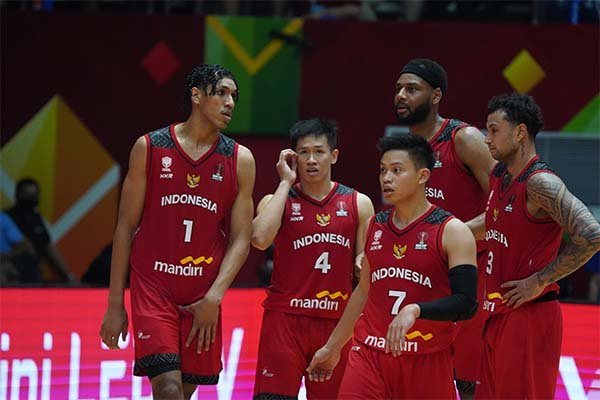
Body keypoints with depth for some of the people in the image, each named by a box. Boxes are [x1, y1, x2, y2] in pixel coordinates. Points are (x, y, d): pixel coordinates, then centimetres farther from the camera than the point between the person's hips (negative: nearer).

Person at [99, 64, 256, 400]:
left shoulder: (240, 160, 4)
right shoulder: (150, 148, 0)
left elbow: (241, 240, 2)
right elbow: (126, 227, 3)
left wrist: (214, 297, -12)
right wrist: (115, 304, 1)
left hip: (204, 296, 3)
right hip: (153, 287, -3)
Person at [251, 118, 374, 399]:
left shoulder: (358, 204, 7)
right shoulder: (277, 201, 2)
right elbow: (260, 238, -19)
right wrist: (286, 182, -11)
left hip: (337, 322, 2)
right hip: (285, 317, -2)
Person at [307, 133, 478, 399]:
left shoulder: (451, 232, -7)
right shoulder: (376, 225, 10)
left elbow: (465, 304, -15)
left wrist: (415, 310, -31)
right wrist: (332, 347, 27)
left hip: (427, 362, -4)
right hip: (369, 355, 4)